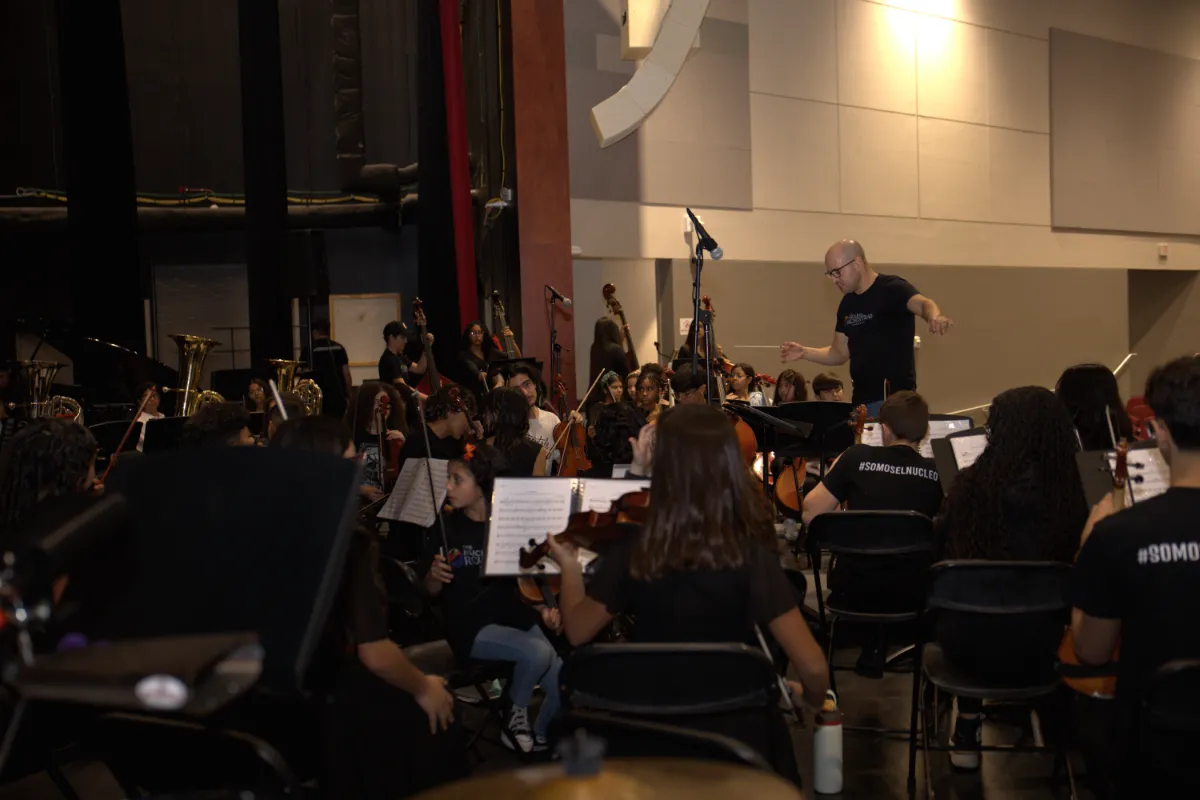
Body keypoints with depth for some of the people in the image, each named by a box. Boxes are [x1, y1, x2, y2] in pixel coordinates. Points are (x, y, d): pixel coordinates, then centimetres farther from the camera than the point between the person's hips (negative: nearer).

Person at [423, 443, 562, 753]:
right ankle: (516, 714, -1)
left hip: (514, 617, 3)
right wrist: (435, 576, -20)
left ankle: (540, 739, 19)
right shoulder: (447, 528, -4)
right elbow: (432, 591, 2)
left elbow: (520, 582, 11)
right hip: (471, 626, -3)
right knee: (537, 652, -29)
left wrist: (543, 609, -5)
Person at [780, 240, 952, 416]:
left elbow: (922, 304, -30)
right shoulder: (847, 303, 13)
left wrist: (934, 317, -52)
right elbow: (840, 353, 19)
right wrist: (805, 352, 3)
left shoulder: (892, 288, -10)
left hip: (894, 399, -8)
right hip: (861, 401, 8)